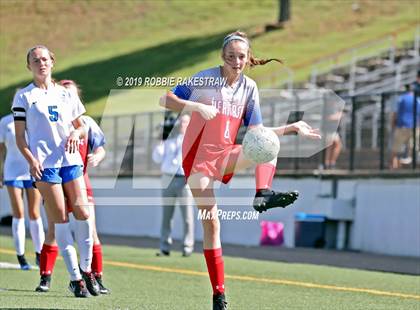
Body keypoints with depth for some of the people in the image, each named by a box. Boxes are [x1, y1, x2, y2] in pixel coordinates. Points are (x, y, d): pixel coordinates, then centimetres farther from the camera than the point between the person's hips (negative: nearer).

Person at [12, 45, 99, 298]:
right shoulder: (24, 96, 5)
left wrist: (76, 134, -3)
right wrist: (31, 160, -13)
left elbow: (81, 126, 21)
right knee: (60, 220, -5)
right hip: (44, 164, -3)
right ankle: (75, 277, -2)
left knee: (83, 214, -4)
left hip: (71, 160, 3)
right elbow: (19, 136, 2)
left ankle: (86, 269, 12)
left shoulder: (66, 94, 15)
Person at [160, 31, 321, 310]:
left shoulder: (249, 88, 6)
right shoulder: (205, 79, -7)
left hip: (225, 156, 4)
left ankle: (263, 195, -42)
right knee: (211, 223, -8)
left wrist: (294, 128, 0)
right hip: (198, 157, -4)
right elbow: (165, 99, -9)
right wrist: (197, 106, -23)